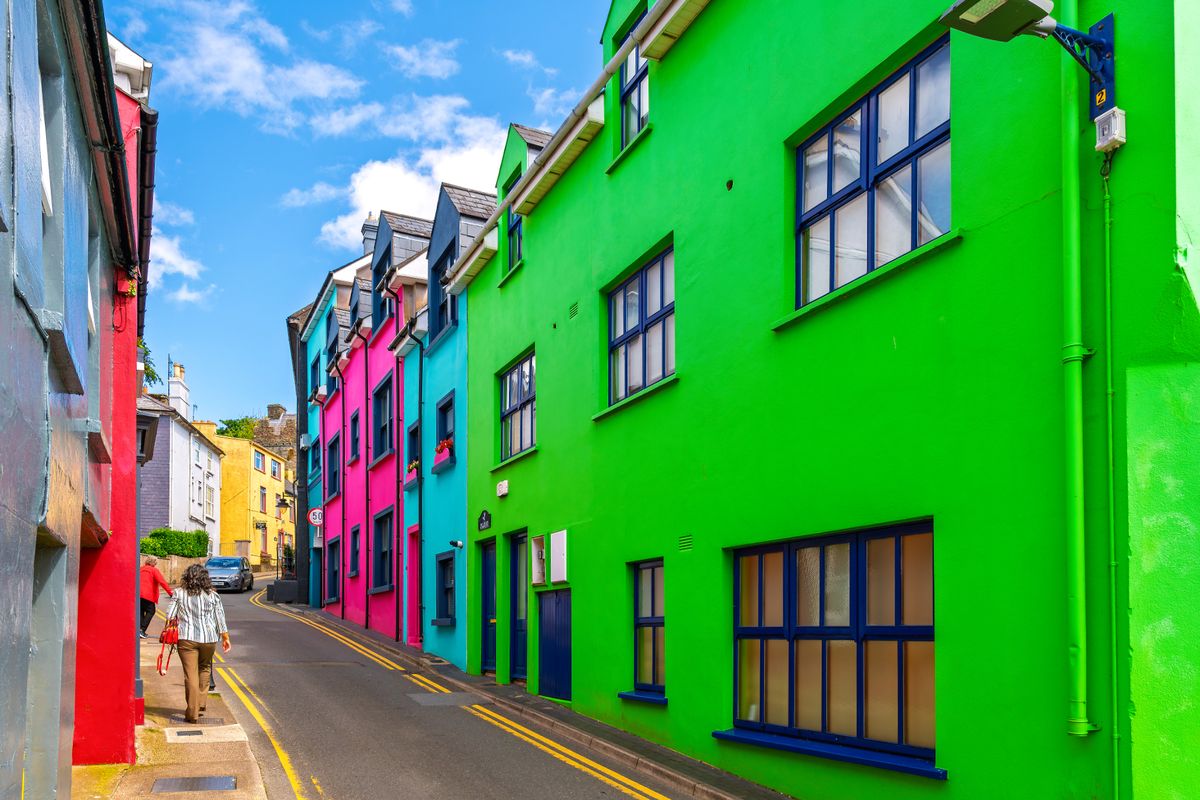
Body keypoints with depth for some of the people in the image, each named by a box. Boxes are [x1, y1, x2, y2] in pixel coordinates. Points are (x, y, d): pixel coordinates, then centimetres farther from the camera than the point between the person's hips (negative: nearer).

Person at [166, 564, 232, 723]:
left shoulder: (179, 593, 1)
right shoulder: (212, 595, 3)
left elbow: (170, 616, 1)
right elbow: (220, 618, 4)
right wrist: (225, 638, 11)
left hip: (186, 638, -1)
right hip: (208, 638, 2)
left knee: (191, 675, 0)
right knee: (205, 669, 22)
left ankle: (193, 713, -1)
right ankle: (200, 704, 25)